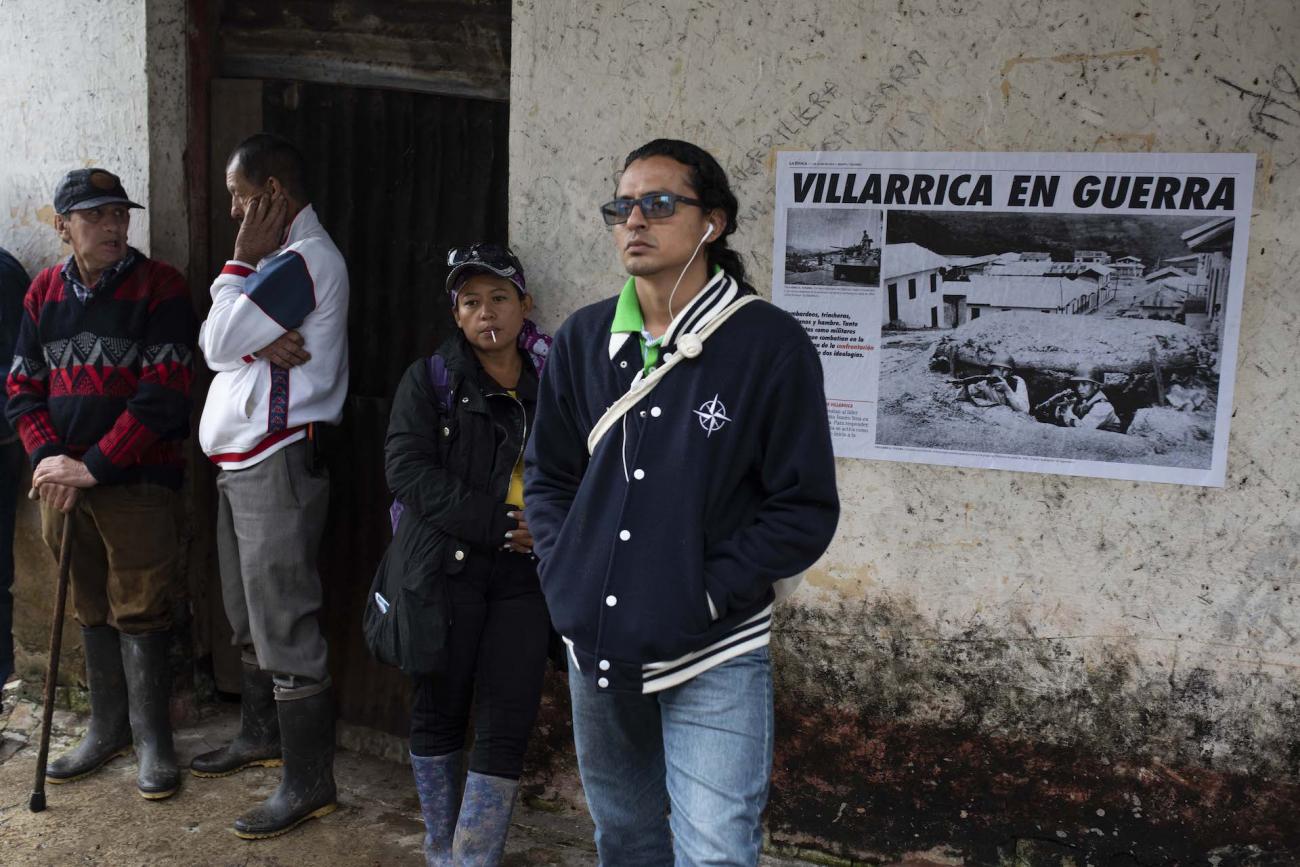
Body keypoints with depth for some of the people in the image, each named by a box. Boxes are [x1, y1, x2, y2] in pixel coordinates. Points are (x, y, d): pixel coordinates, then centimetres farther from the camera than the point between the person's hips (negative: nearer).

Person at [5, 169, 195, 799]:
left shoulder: (159, 286, -7)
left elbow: (162, 392, -15)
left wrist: (95, 466, -16)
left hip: (137, 481, -5)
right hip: (63, 481, 5)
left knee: (140, 614, -1)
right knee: (92, 611, 15)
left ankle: (151, 740, 12)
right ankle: (108, 729, 28)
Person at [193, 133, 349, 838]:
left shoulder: (303, 261, -15)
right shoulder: (283, 258, 17)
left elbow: (217, 343, -17)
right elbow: (221, 344, 8)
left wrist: (241, 262, -8)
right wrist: (259, 339, -13)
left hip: (278, 465, -10)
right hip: (243, 463, 11)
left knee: (284, 629, -6)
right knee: (250, 620, 21)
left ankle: (308, 782, 2)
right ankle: (262, 735, 37)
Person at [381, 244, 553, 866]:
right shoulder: (430, 379, 2)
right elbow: (408, 469, -10)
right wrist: (499, 525, -17)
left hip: (524, 575, 1)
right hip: (446, 567, -1)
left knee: (508, 723, -1)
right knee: (440, 710, 9)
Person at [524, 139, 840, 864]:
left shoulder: (769, 344, -11)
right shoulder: (584, 339, 3)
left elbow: (806, 510, -11)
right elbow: (548, 473, 13)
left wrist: (704, 596, -16)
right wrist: (566, 576, -1)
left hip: (714, 655, -5)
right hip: (596, 645, 5)